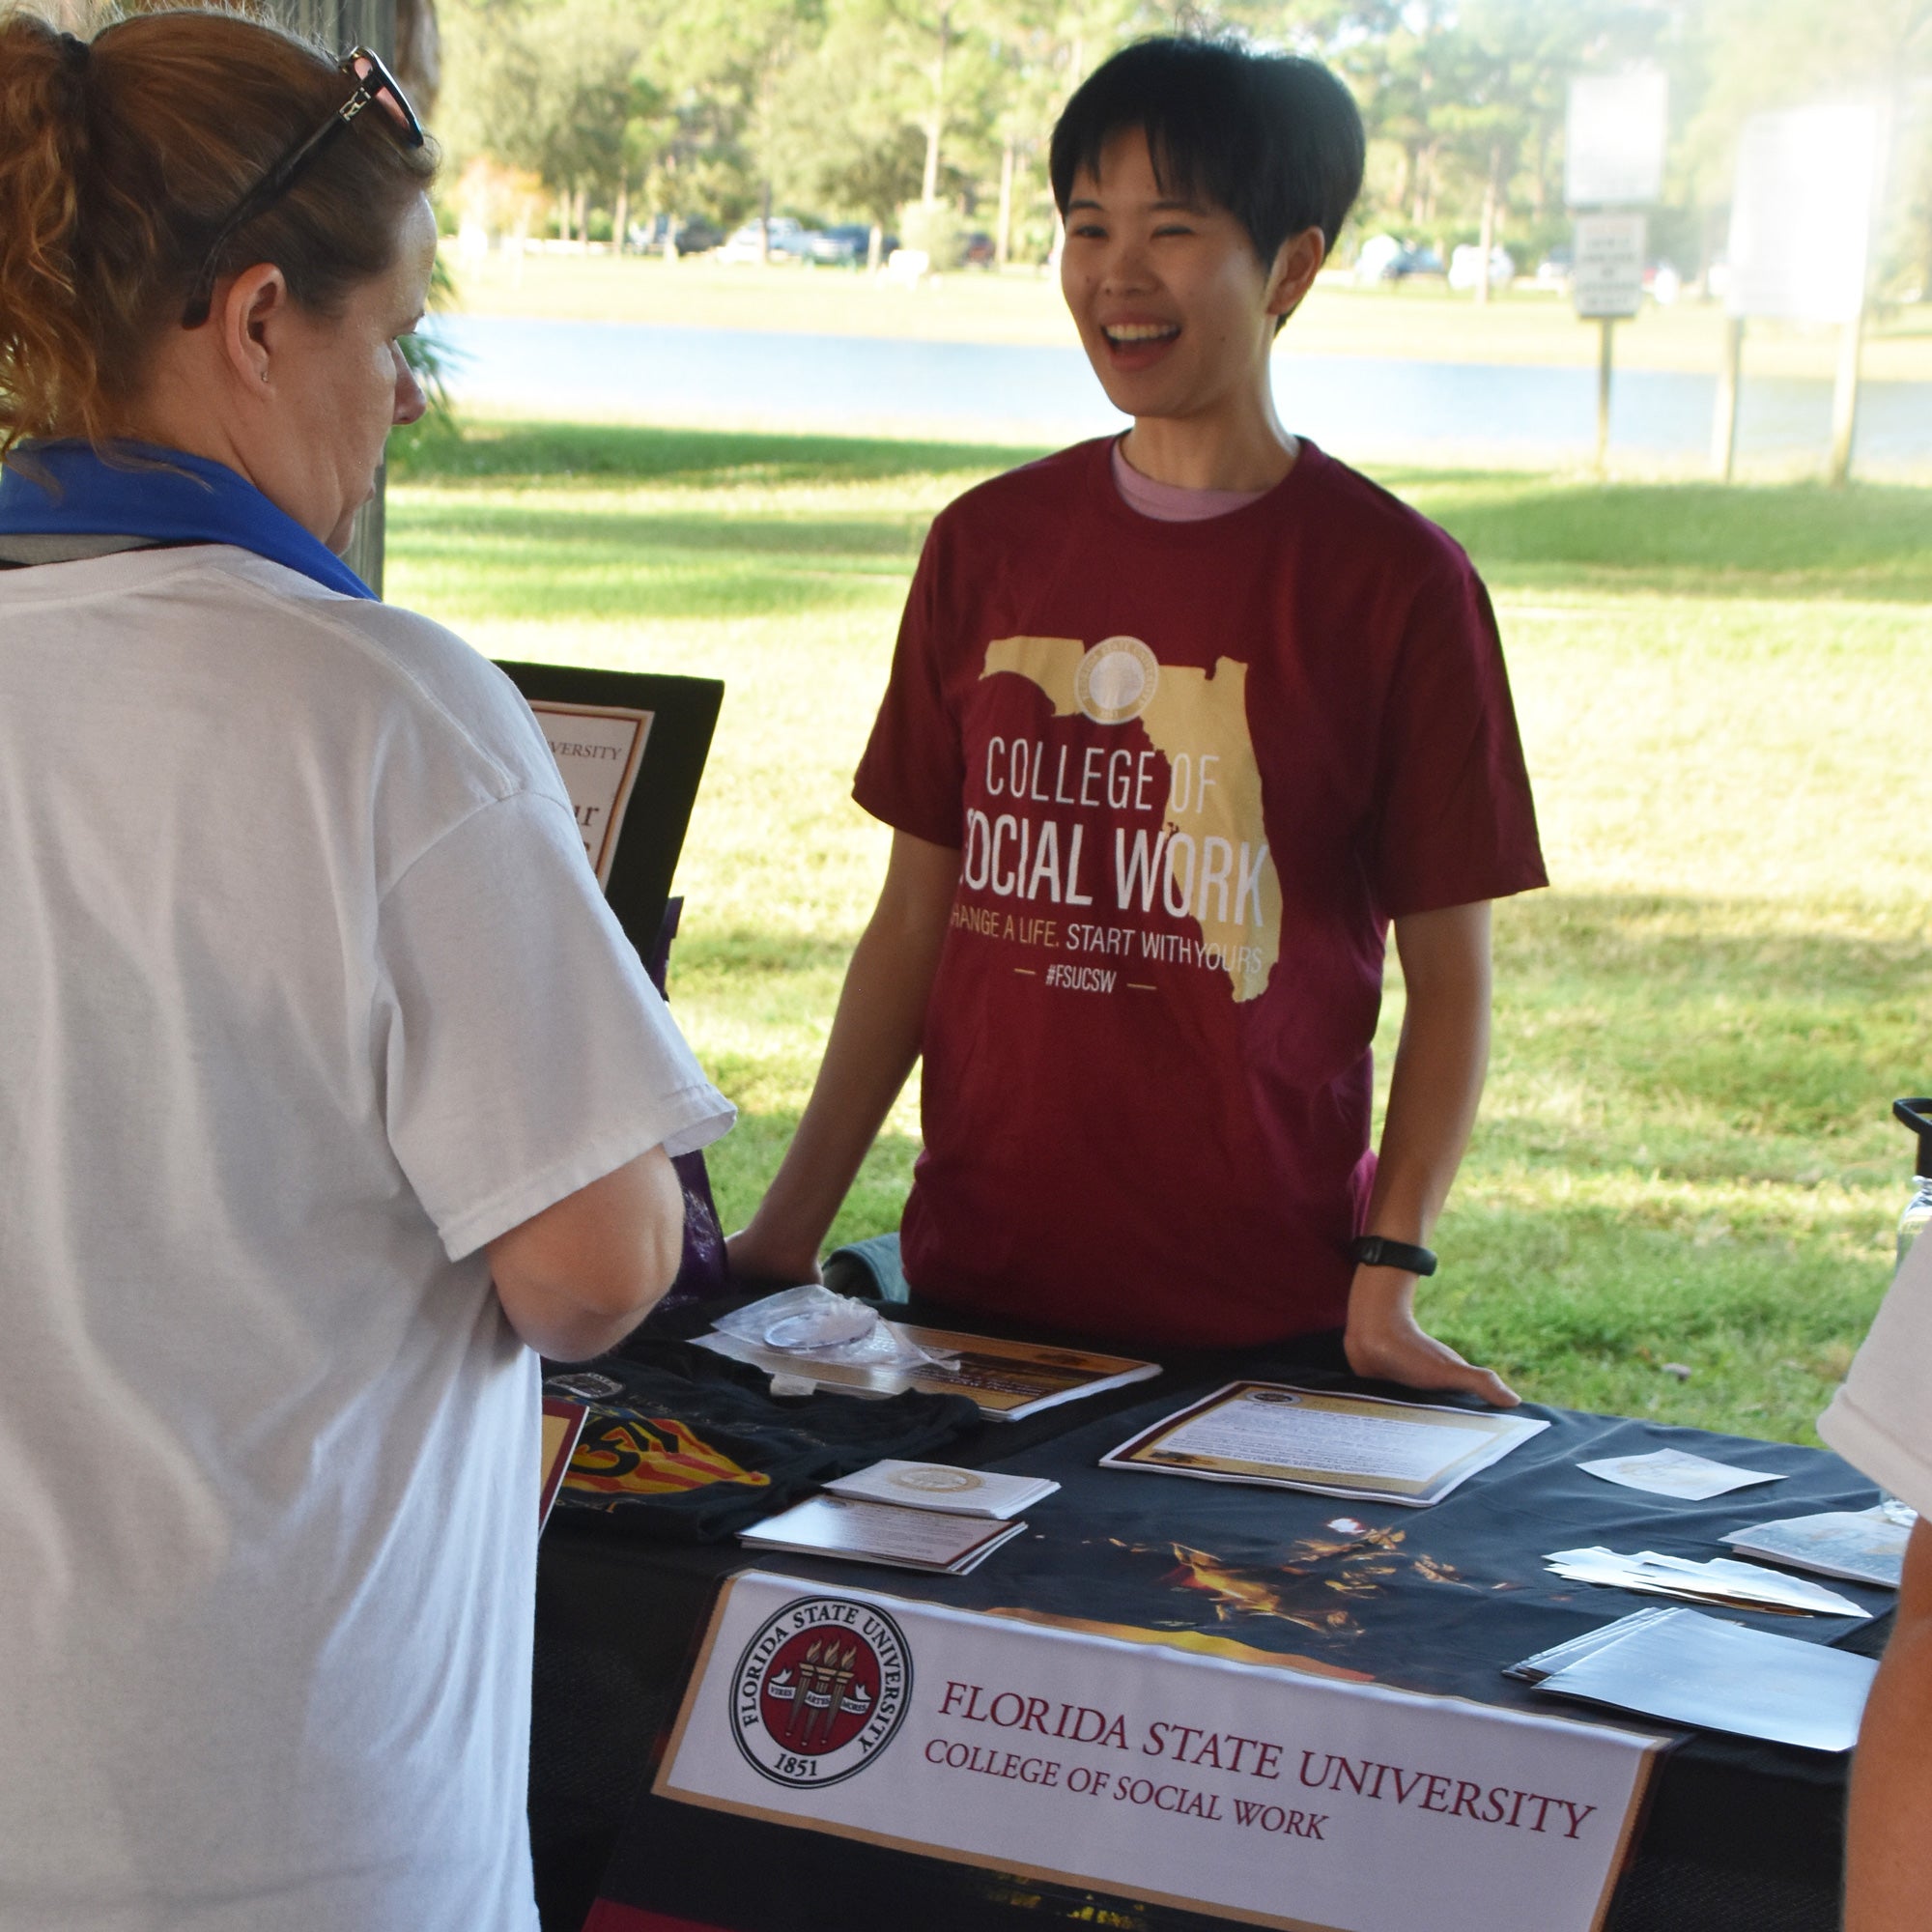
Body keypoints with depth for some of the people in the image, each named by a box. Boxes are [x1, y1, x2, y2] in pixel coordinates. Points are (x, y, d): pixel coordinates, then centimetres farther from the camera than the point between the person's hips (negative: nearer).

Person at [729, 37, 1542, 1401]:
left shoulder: (1397, 582, -6)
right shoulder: (988, 546, 6)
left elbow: (1450, 972, -3)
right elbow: (915, 919, 9)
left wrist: (1391, 1275, -14)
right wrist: (787, 1228, 4)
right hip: (973, 1280, 3)